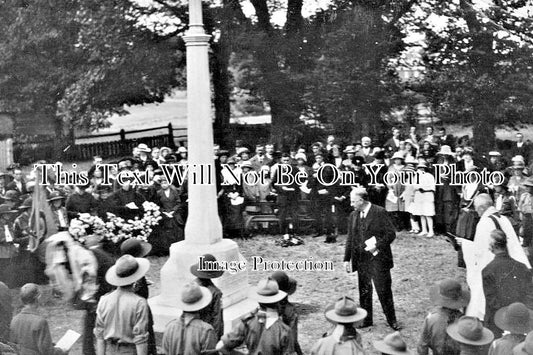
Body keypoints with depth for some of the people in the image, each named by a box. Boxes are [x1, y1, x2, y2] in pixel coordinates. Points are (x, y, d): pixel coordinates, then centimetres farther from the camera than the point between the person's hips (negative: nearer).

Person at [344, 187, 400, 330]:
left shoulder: (380, 212, -9)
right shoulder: (353, 215, 9)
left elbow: (391, 234, -9)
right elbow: (350, 238, 13)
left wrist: (377, 246, -19)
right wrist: (347, 259, 9)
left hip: (378, 259, -5)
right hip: (361, 260, 5)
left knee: (384, 291, 2)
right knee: (364, 291, 11)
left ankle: (391, 320, 18)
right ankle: (366, 320, 24)